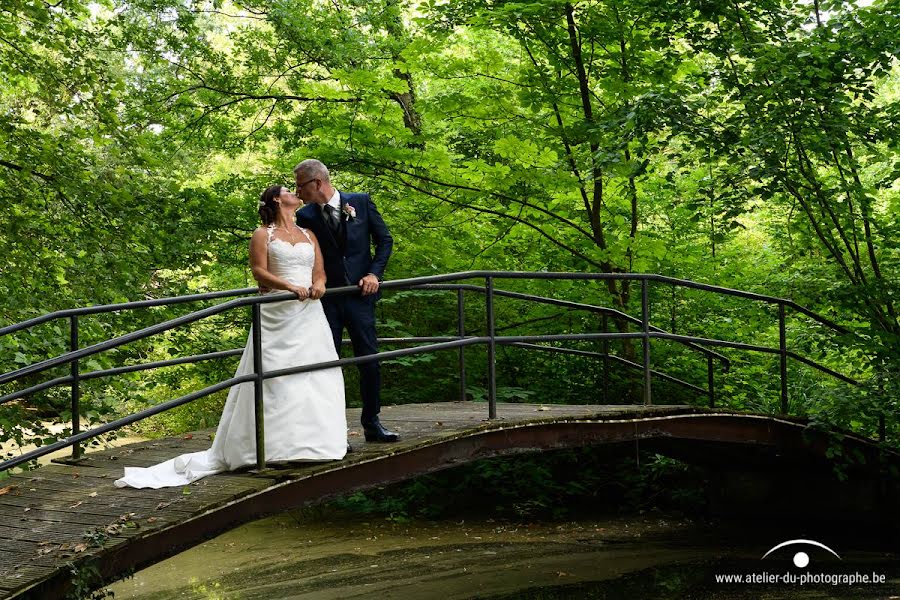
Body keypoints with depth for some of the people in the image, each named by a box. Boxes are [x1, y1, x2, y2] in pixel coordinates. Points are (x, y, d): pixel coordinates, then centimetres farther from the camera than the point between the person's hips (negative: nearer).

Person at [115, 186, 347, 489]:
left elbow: (320, 269, 13)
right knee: (275, 379, -8)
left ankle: (309, 440, 3)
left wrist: (318, 284, -10)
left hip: (309, 315, 4)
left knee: (312, 378, -2)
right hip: (276, 315, -4)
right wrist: (291, 287, -18)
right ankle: (275, 444, -7)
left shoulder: (309, 234, 20)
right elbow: (259, 271, -4)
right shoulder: (263, 234, 7)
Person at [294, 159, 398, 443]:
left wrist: (374, 273, -6)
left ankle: (372, 423, 17)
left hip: (360, 294, 0)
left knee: (370, 361, 4)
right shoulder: (305, 216, 2)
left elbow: (384, 239, 5)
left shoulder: (361, 202, 1)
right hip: (325, 299, 0)